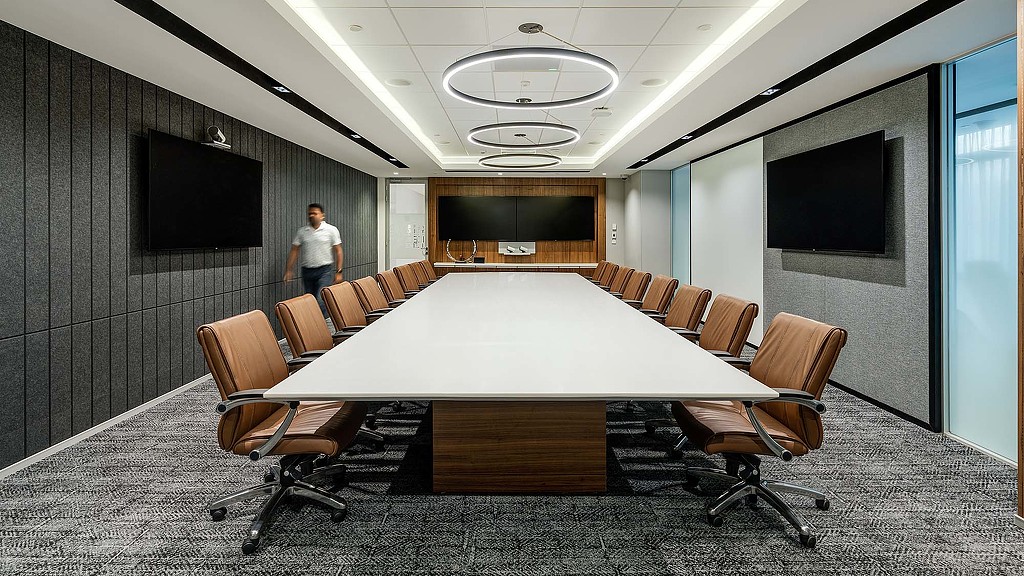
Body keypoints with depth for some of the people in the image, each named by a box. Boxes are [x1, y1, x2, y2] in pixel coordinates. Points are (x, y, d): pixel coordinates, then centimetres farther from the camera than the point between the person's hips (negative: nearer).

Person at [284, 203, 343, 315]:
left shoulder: (331, 230, -2)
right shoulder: (301, 231, 7)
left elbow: (338, 252, -2)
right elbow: (294, 251, 8)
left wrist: (338, 272, -7)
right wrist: (289, 269, 0)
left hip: (325, 270, -4)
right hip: (307, 271, 4)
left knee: (321, 301, -16)